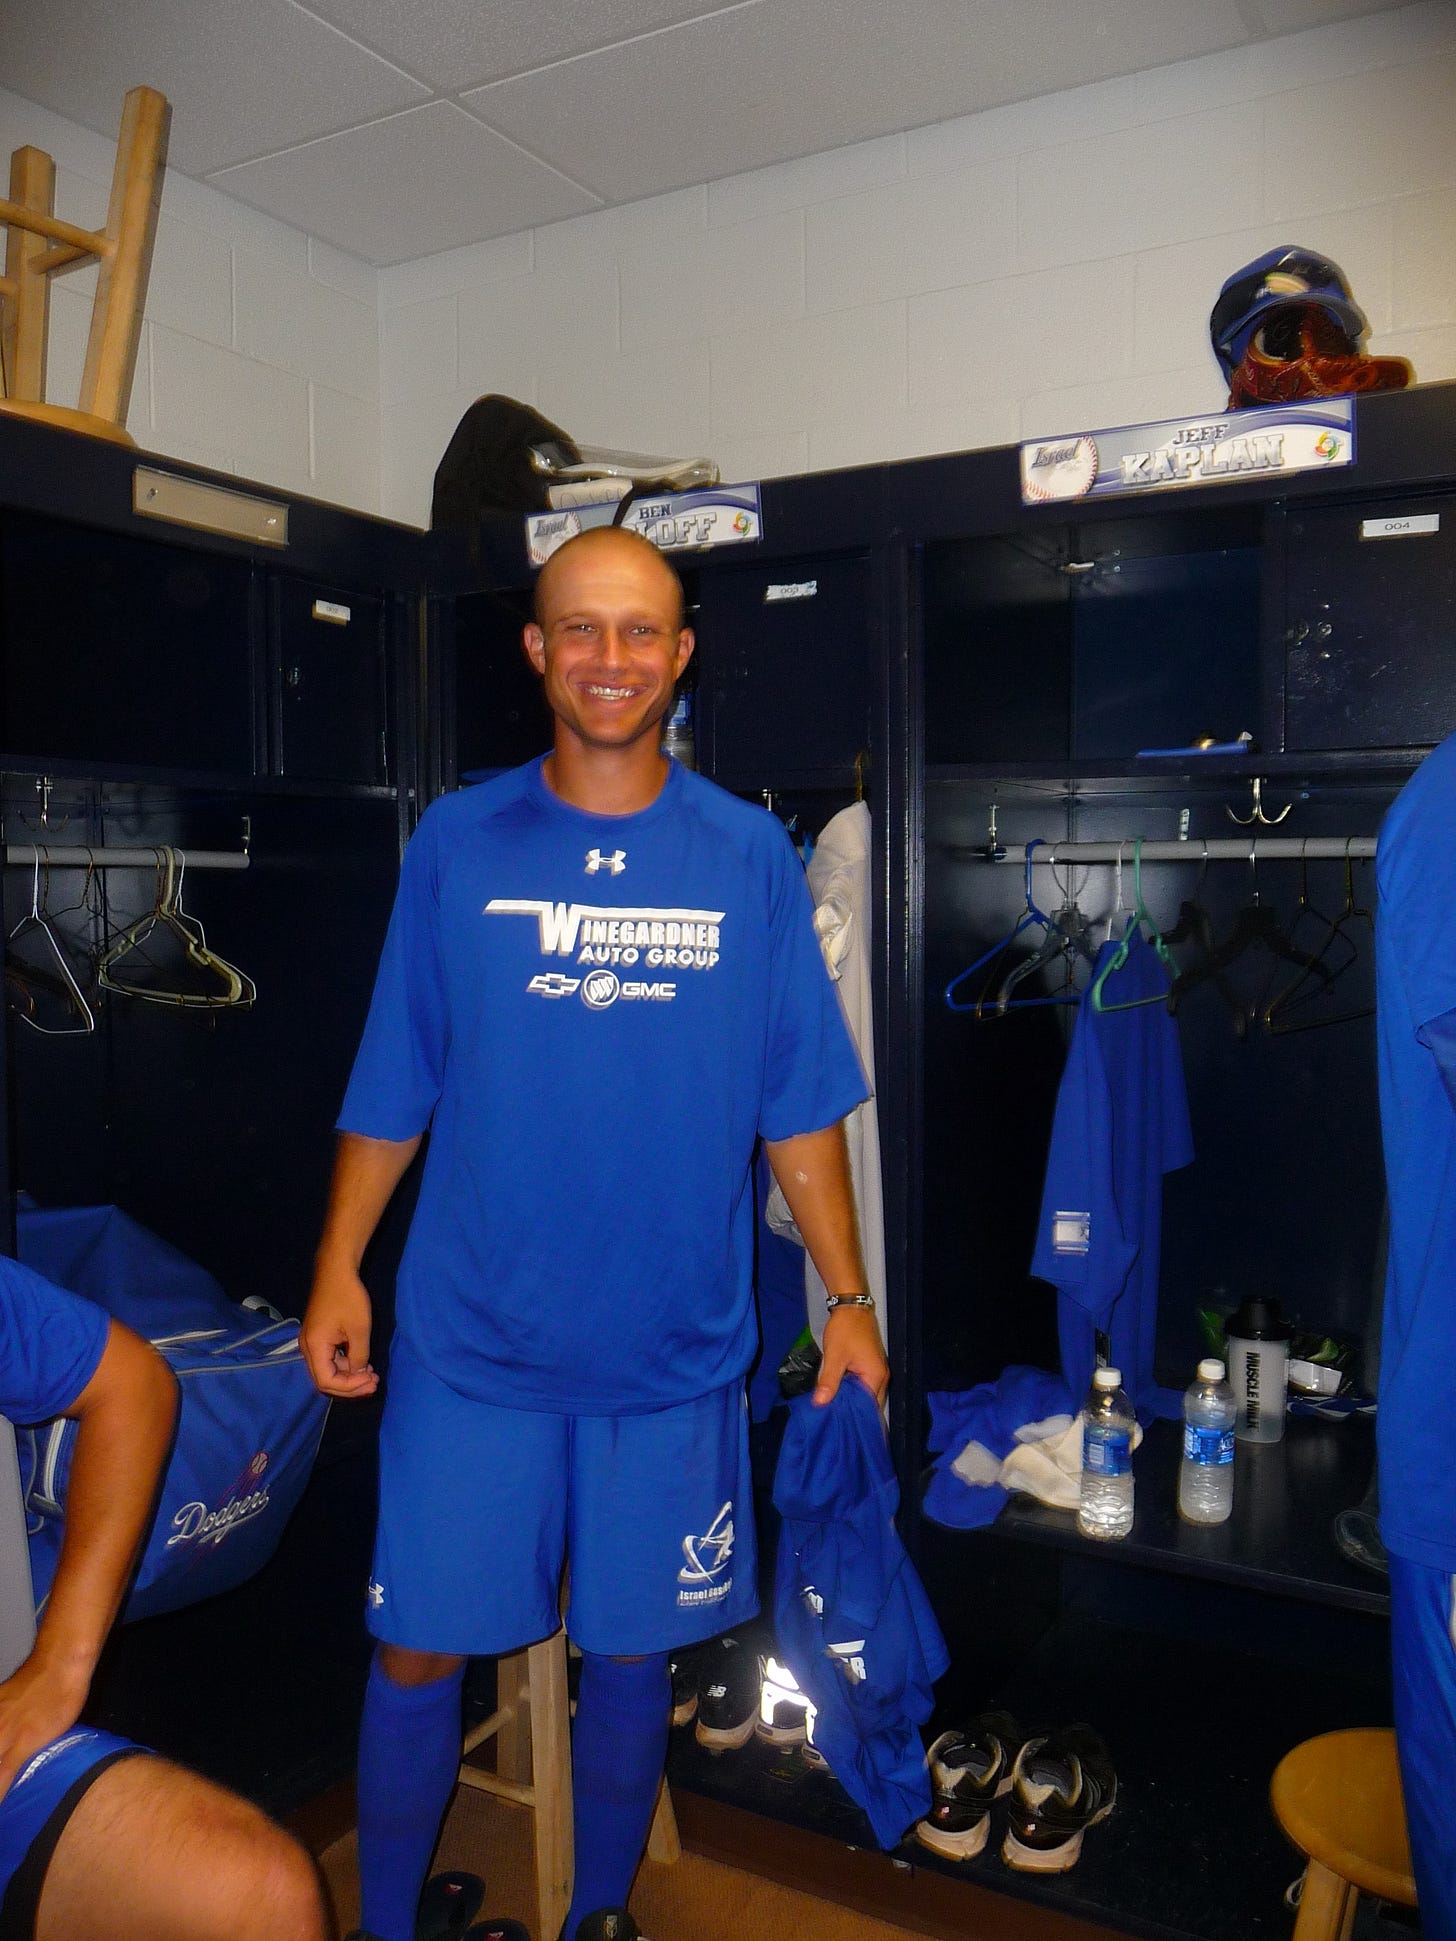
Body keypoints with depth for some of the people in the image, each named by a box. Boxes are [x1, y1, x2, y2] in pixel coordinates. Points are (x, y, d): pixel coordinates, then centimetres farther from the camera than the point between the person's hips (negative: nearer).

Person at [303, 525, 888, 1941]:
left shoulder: (749, 854, -1)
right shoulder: (458, 842, -1)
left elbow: (801, 1106, 1)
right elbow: (391, 1090, 3)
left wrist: (846, 1297, 0)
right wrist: (338, 1270, -3)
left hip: (674, 1346, 1)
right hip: (470, 1339, 0)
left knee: (630, 1652, 15)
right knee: (420, 1649, 9)